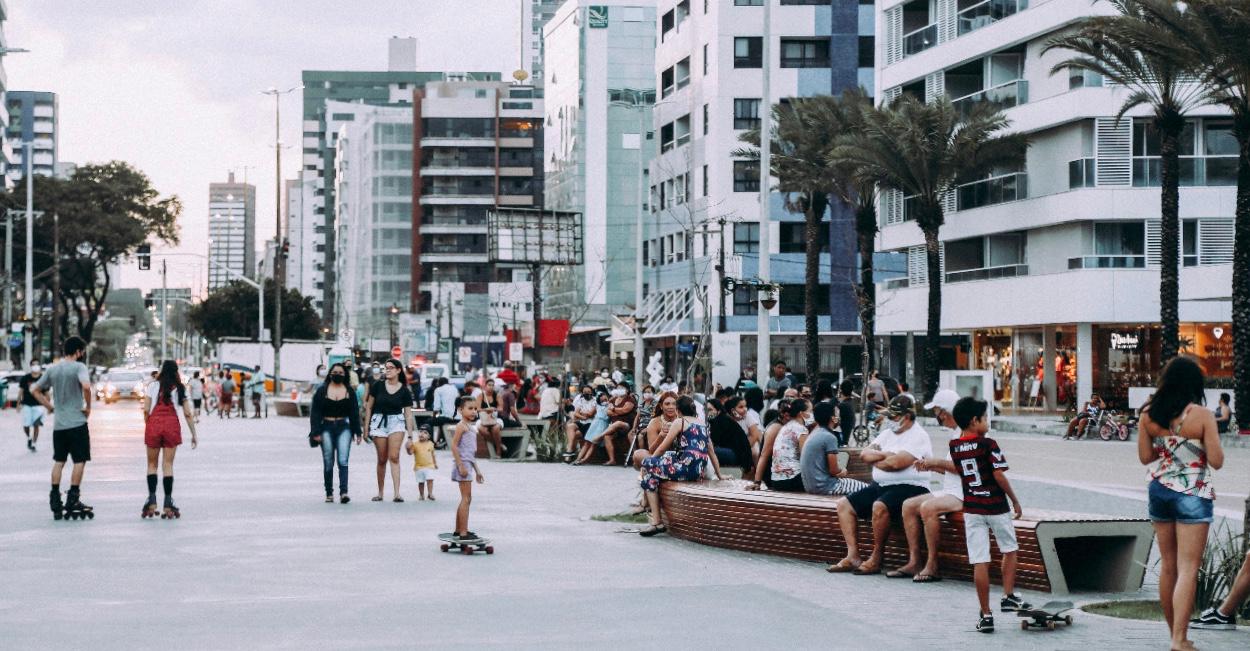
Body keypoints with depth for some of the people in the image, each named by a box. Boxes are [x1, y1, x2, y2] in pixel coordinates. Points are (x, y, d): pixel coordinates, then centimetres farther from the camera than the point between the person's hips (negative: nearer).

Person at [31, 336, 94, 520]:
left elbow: (35, 390, 15)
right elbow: (86, 386, -27)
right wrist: (88, 407, -12)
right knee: (80, 461, 2)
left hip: (58, 424, 6)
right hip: (77, 423, -6)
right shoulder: (79, 367, -9)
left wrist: (50, 407, 15)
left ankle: (55, 500, 11)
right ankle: (73, 501, -1)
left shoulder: (52, 369, 10)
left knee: (59, 461, 13)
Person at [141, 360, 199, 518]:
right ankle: (167, 505, 0)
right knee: (168, 465, 3)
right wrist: (194, 435, 10)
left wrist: (147, 426, 11)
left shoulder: (152, 386, 6)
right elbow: (188, 414, 5)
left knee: (152, 464, 11)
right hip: (172, 425, 1)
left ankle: (152, 500, -2)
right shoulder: (180, 389, 9)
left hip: (154, 424, -1)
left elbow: (146, 410, -2)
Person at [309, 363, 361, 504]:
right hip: (326, 428, 0)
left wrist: (357, 433, 5)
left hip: (344, 428, 0)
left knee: (343, 460, -13)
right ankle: (329, 493, 11)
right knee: (328, 463, 4)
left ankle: (343, 492, -21)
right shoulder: (322, 391, 5)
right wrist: (316, 432, -6)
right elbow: (315, 412, 2)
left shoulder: (349, 391, 9)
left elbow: (354, 413, 10)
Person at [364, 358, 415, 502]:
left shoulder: (404, 391, 1)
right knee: (382, 459, 5)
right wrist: (366, 427, 4)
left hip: (396, 422, -1)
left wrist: (410, 436, 1)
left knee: (394, 457, -14)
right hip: (379, 422, 1)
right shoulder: (378, 386, 1)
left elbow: (408, 414, 4)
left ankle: (397, 493, -18)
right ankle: (380, 493, 17)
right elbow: (369, 407, 7)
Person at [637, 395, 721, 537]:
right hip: (698, 473, 8)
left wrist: (648, 463, 17)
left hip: (685, 469, -8)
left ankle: (655, 521, -5)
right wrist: (719, 476, 35)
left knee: (648, 471, 7)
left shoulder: (680, 422, 3)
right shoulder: (703, 426, 22)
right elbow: (712, 454, 27)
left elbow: (662, 448, 3)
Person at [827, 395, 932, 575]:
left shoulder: (918, 436, -8)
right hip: (880, 486, 9)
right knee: (844, 504, -1)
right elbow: (864, 454, 7)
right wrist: (884, 455, -10)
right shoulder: (887, 434, 18)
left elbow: (897, 462, -21)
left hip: (909, 487, -9)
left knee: (879, 506, -36)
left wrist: (875, 461, -3)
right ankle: (852, 556, -8)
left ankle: (875, 559, -22)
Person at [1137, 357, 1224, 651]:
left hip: (1160, 491, 5)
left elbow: (1144, 457, 6)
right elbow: (1216, 461, -12)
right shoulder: (1202, 416, -14)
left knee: (1168, 565, 15)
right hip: (1193, 494, -5)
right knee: (1188, 568, -5)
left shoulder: (1149, 415, -1)